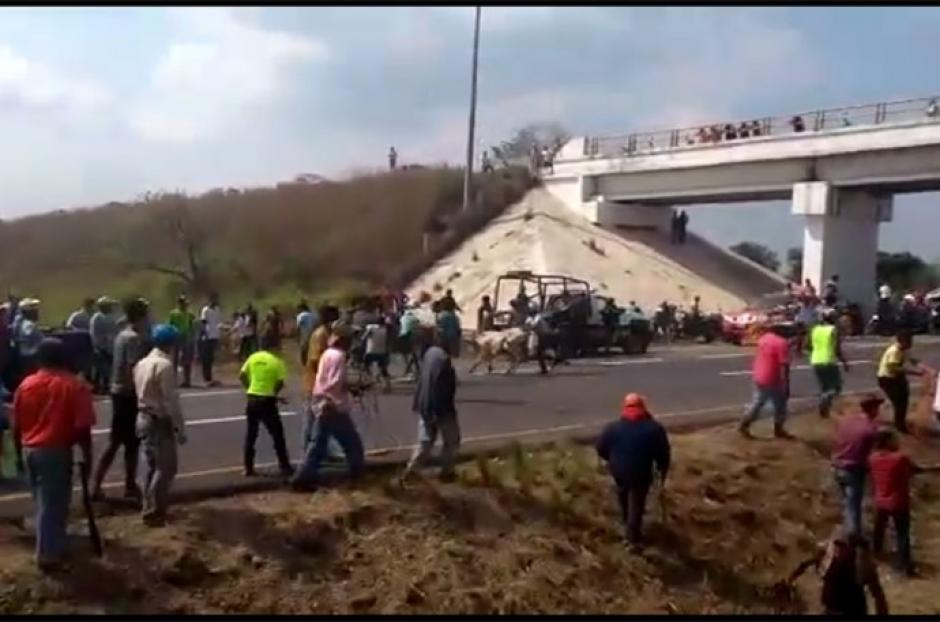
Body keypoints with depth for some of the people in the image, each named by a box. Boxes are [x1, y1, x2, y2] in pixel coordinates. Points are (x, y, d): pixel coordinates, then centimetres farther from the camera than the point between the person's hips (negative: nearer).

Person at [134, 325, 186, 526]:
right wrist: (180, 428, -15)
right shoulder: (165, 365, -19)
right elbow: (171, 401, -20)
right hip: (160, 421, -9)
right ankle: (153, 512, 0)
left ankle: (150, 509, 23)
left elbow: (140, 393, 14)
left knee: (153, 466, 17)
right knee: (166, 467, -2)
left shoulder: (142, 363, 9)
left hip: (144, 418, 9)